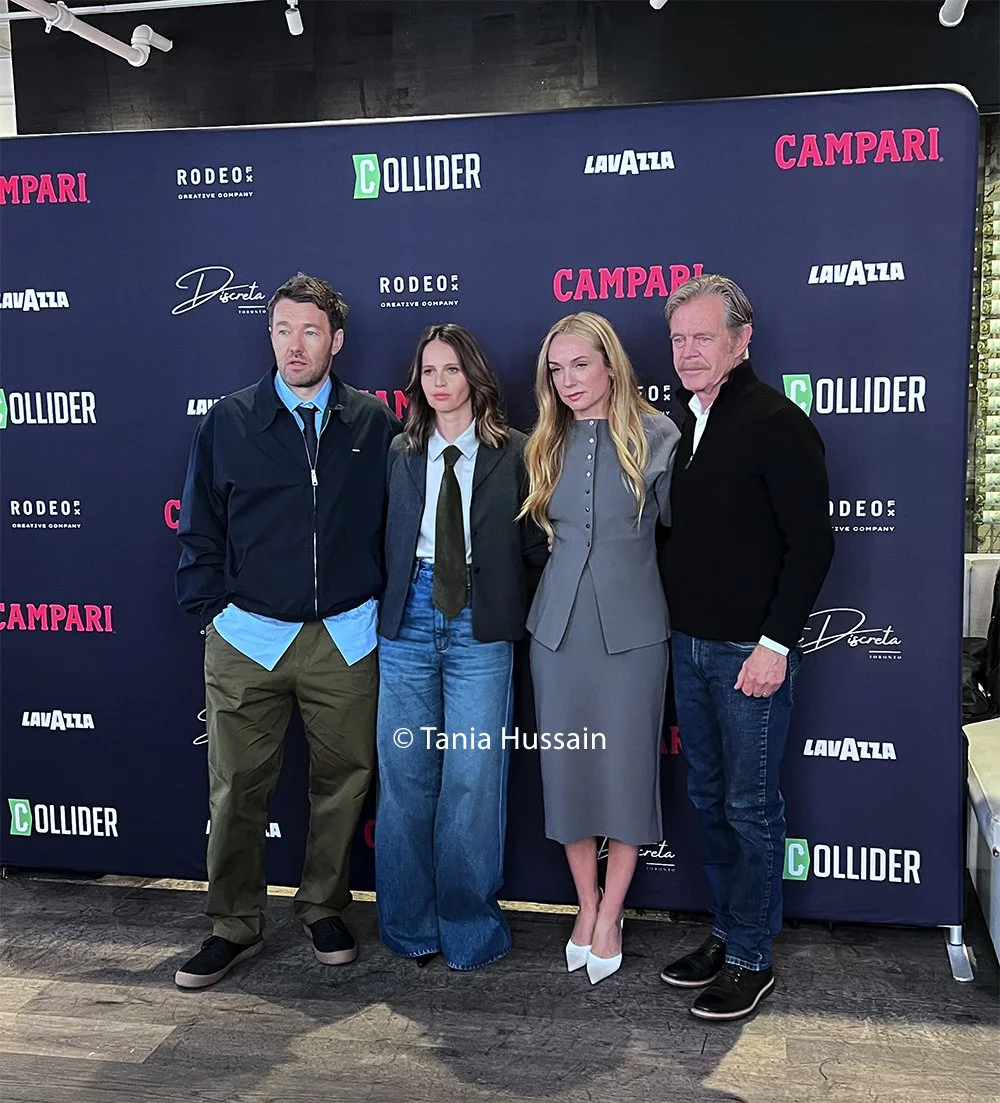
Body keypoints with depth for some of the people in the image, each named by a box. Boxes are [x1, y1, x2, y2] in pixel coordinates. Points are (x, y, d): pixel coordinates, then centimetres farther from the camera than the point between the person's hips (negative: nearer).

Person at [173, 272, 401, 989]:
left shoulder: (375, 424, 3)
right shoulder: (228, 423, 3)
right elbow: (201, 530, 7)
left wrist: (384, 607, 3)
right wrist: (211, 609, 1)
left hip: (346, 640, 1)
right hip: (248, 638, 0)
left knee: (343, 781, 11)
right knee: (237, 790, 5)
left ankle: (325, 910, 31)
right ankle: (235, 929, 22)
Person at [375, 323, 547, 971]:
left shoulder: (513, 452, 0)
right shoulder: (402, 452, 9)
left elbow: (536, 542, 1)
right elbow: (384, 537, 9)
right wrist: (383, 610, 2)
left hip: (479, 626, -2)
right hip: (409, 620, 3)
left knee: (473, 778, 0)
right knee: (405, 775, 8)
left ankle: (470, 928, 18)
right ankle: (410, 924, 24)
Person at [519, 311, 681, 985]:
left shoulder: (655, 437, -4)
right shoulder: (547, 446, 8)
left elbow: (674, 525, 2)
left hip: (632, 628, -3)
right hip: (559, 626, 4)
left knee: (627, 768, 3)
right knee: (567, 766, 9)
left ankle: (610, 918, 19)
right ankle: (587, 907, 26)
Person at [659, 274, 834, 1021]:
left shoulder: (776, 422, -12)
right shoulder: (685, 424, 11)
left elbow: (812, 543, -15)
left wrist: (775, 644, -18)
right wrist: (677, 628, 11)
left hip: (750, 651, -7)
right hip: (690, 645, 8)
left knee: (750, 806, 2)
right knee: (710, 799, 15)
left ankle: (751, 959, 16)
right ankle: (726, 933, 30)